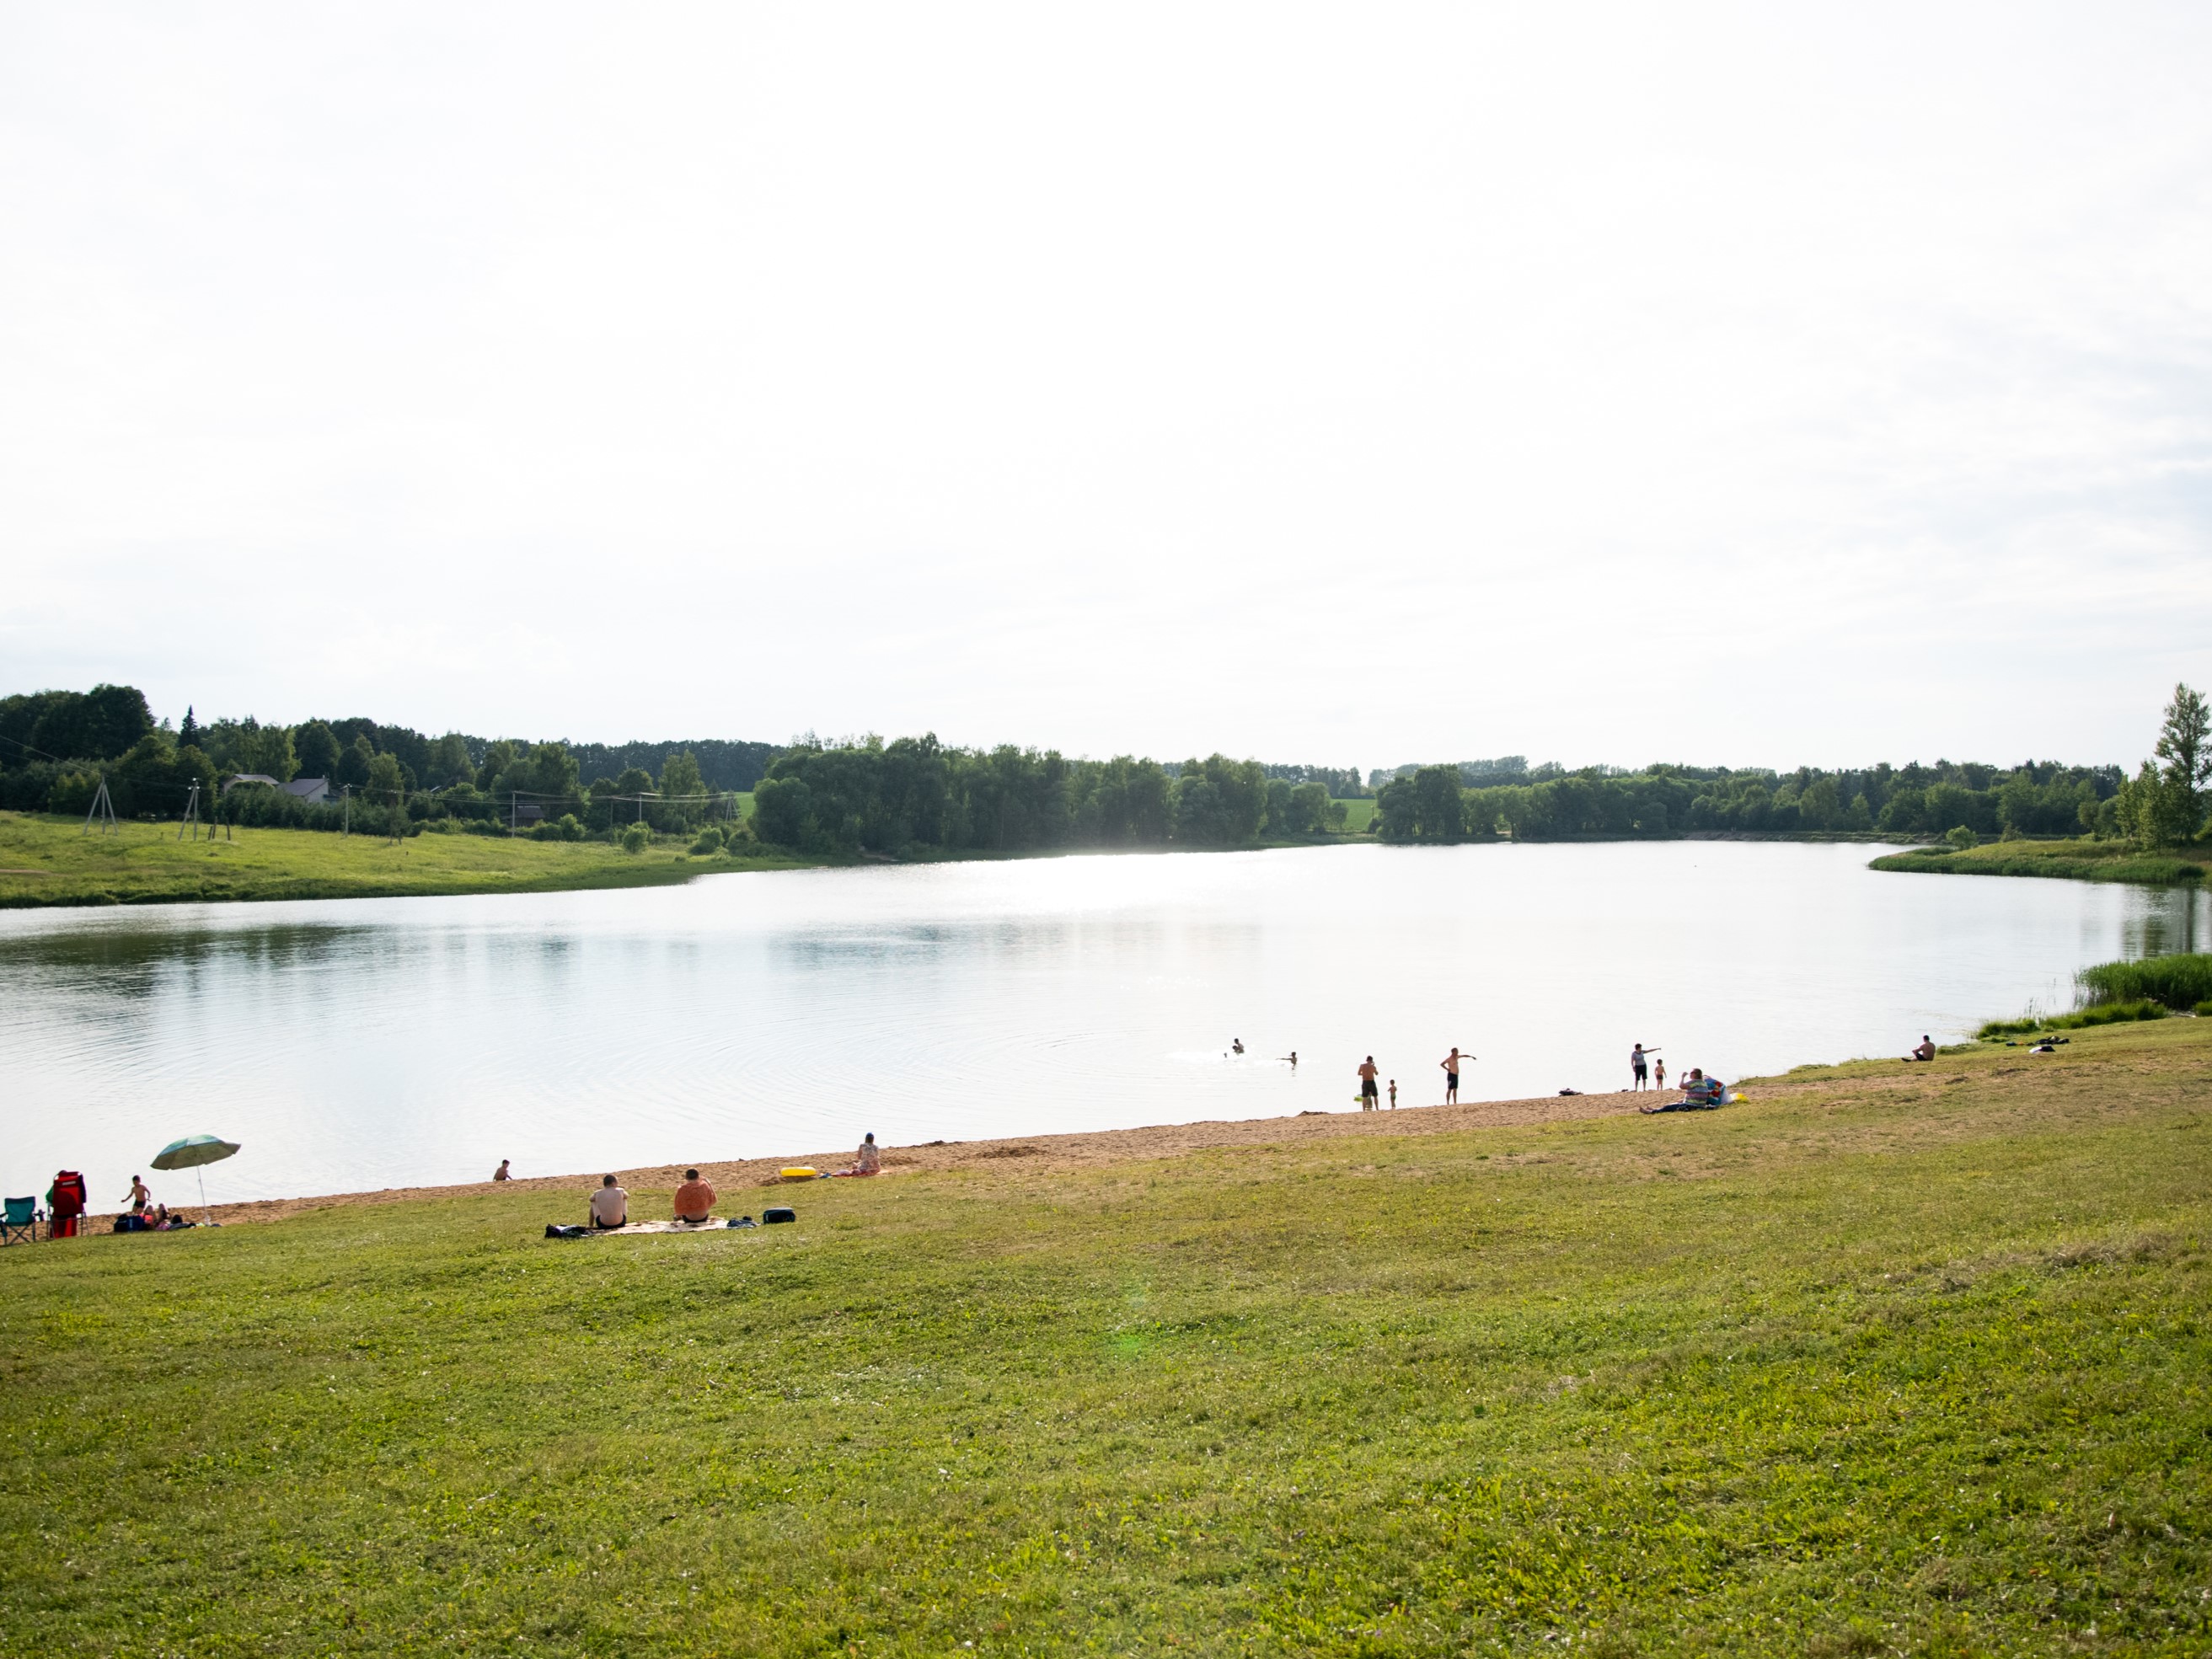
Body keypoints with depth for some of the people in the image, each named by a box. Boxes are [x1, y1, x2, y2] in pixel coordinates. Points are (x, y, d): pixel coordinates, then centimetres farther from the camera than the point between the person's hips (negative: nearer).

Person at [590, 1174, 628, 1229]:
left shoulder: (597, 1194, -1)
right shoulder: (620, 1191, -3)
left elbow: (591, 1199, 24)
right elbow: (627, 1196, 23)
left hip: (603, 1225, 0)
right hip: (620, 1224, 0)